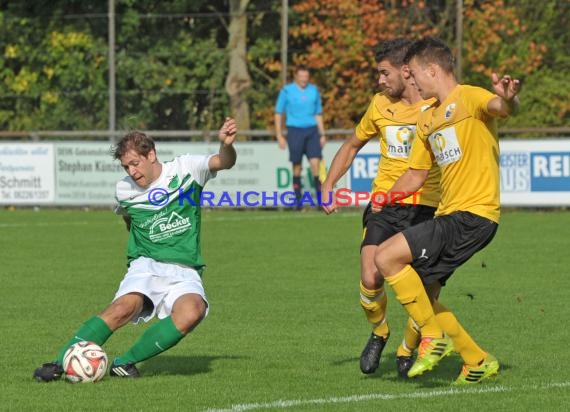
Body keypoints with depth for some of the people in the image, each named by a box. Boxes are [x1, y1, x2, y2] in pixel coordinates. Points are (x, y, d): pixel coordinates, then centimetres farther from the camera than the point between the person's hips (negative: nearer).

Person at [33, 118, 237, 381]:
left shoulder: (185, 169, 0)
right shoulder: (124, 190, 8)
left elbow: (224, 162, -16)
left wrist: (226, 145, -37)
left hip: (185, 274, 0)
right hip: (146, 267, 0)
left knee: (192, 312, -34)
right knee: (125, 306, -33)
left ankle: (124, 363, -20)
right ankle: (58, 364, -29)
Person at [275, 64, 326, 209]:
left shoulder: (314, 90, 9)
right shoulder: (287, 91, 1)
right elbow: (278, 113, 5)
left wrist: (322, 134, 12)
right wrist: (279, 136, -1)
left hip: (312, 131, 2)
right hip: (295, 130, -2)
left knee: (315, 162, -11)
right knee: (297, 166, 1)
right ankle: (298, 201, 9)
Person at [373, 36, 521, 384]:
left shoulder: (469, 98, -8)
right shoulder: (428, 118, 20)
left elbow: (500, 108, -31)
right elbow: (416, 175, 29)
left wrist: (507, 99, -53)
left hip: (473, 214, -10)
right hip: (449, 214, 10)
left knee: (387, 257, -17)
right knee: (417, 291, 12)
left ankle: (434, 337, -6)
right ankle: (479, 361, 20)